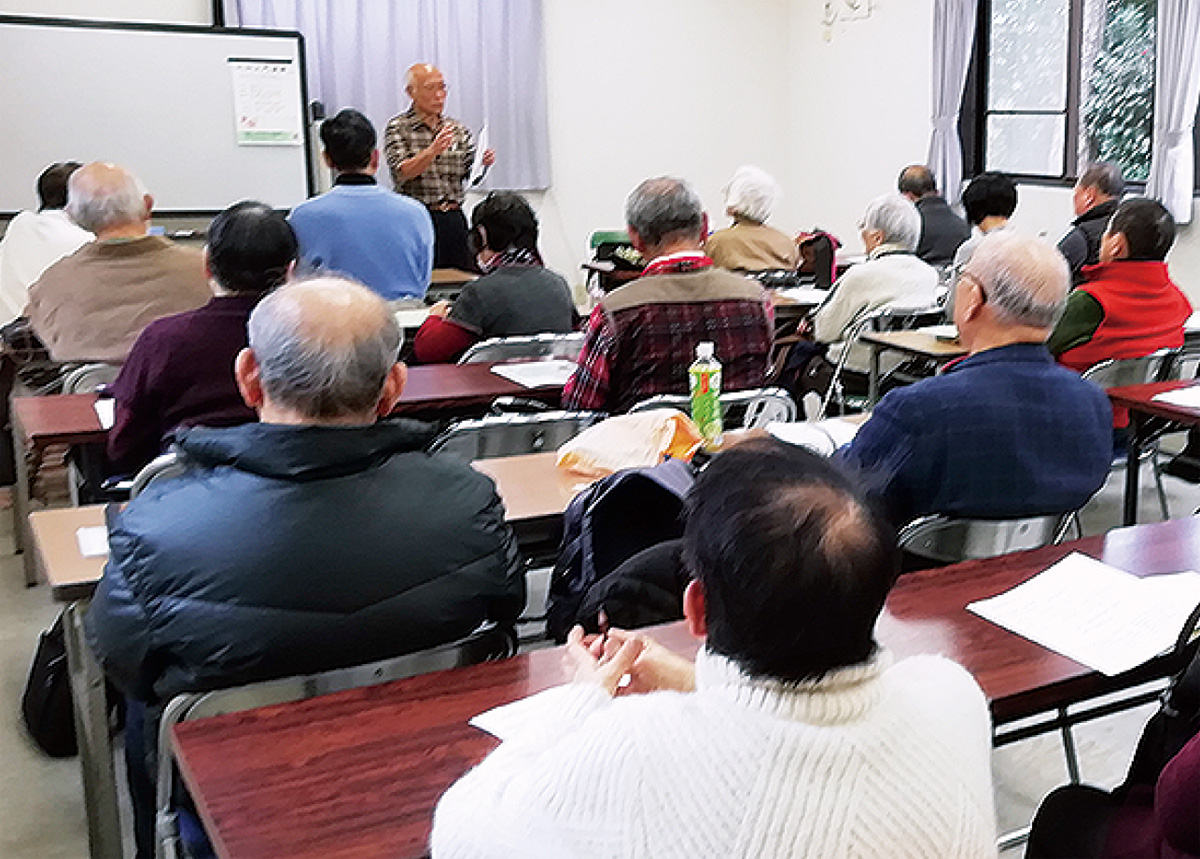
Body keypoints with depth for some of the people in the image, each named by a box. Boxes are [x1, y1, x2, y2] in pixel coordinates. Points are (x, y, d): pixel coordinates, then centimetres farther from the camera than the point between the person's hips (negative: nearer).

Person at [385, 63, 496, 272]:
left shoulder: (457, 129, 12)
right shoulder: (398, 128, 0)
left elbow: (471, 176, 7)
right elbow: (401, 173, -14)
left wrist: (483, 163, -15)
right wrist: (433, 150, -28)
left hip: (455, 221, 4)